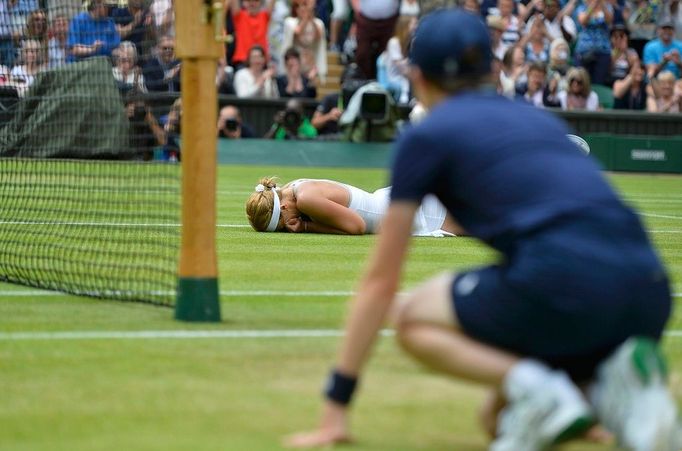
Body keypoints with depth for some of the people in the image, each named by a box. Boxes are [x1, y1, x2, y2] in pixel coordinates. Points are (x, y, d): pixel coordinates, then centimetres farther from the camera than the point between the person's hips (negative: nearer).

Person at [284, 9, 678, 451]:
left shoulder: (426, 137, 12)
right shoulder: (541, 118, 29)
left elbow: (380, 282, 14)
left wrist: (336, 407, 19)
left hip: (565, 283, -6)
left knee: (413, 319, 19)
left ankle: (537, 392, -6)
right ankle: (618, 390, -6)